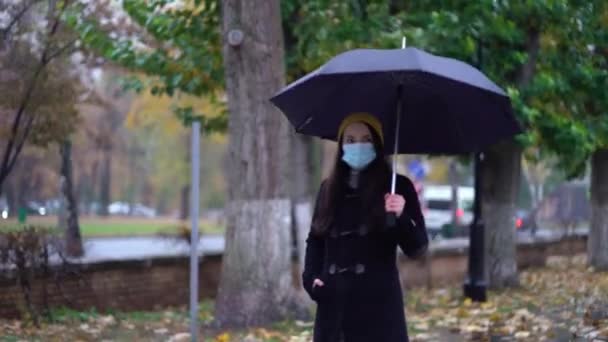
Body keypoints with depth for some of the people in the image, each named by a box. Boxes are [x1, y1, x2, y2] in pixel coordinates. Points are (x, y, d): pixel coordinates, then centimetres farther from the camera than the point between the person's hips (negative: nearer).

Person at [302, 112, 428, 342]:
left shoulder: (397, 187, -2)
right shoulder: (329, 188, 10)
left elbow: (417, 248, -6)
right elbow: (315, 239, 20)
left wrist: (401, 217, -24)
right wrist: (311, 277, 4)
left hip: (379, 301, -4)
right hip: (335, 302, 4)